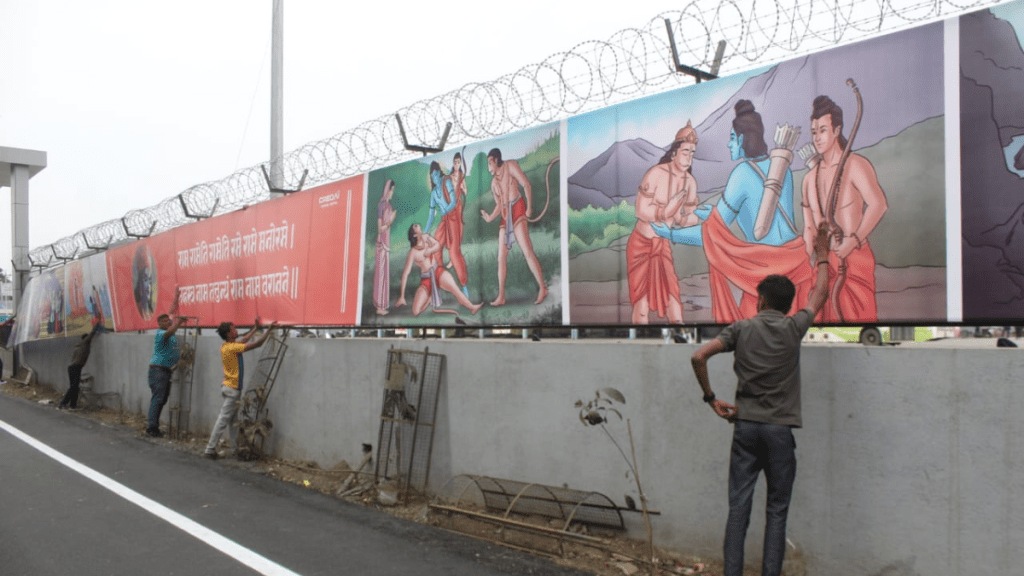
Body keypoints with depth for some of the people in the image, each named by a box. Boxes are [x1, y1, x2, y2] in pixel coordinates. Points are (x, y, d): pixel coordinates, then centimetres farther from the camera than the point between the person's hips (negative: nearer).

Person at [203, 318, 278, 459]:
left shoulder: (228, 345, 6)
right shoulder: (232, 348, -20)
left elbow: (244, 340, 24)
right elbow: (256, 344, -21)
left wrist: (256, 328, 27)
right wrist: (269, 330, -16)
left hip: (231, 387, 10)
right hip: (232, 389, -10)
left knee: (232, 421, 12)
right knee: (223, 420, -7)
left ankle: (238, 448, 19)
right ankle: (210, 450, -5)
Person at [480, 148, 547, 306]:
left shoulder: (510, 166, 1)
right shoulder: (494, 182, 18)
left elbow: (526, 184, -7)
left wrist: (529, 207, -14)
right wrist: (489, 218, 3)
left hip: (518, 211, -7)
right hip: (505, 217, 7)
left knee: (527, 251, -17)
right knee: (501, 257, 3)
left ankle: (542, 288, -13)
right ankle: (501, 296, 5)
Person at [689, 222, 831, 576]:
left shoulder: (741, 329, 1)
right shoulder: (793, 328, 0)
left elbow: (699, 357, -8)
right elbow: (820, 294, 16)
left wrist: (711, 398, 2)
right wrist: (822, 254, 29)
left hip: (745, 426, 1)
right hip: (779, 429, -1)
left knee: (738, 506, 4)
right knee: (776, 510, 7)